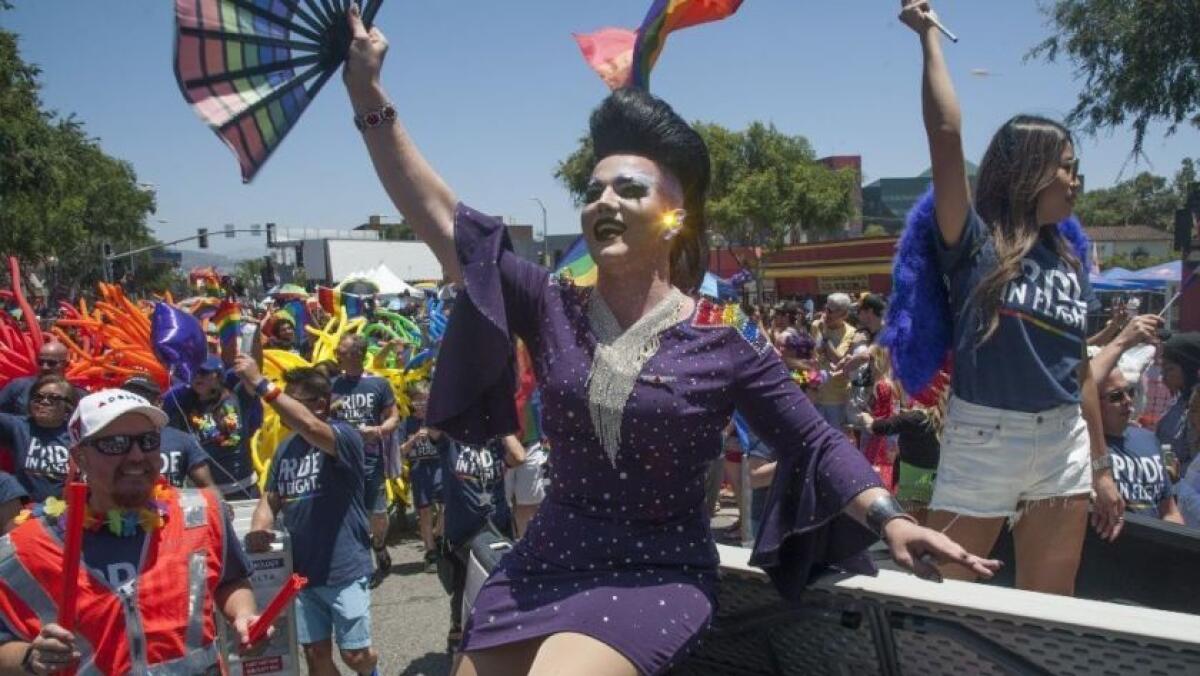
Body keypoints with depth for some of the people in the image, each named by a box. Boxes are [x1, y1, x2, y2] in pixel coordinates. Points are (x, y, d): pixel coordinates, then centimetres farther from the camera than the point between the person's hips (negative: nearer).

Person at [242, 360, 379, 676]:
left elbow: (311, 428, -34)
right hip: (302, 570, 6)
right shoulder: (285, 448, 7)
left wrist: (260, 384, -35)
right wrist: (258, 530, -9)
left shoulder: (345, 436, -13)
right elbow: (270, 499, 13)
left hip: (344, 569, -6)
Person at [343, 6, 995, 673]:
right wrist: (370, 96, -11)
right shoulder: (552, 307, -3)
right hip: (545, 560, 5)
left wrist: (890, 518, -19)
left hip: (657, 575, -4)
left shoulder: (726, 342, -9)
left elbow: (817, 444, -4)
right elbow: (442, 219, -7)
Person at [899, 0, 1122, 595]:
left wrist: (1100, 467, 16)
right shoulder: (973, 242, -7)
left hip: (1064, 447, 5)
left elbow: (1080, 371, 14)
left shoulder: (1070, 261, 9)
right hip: (981, 442, -5)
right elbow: (946, 133, -18)